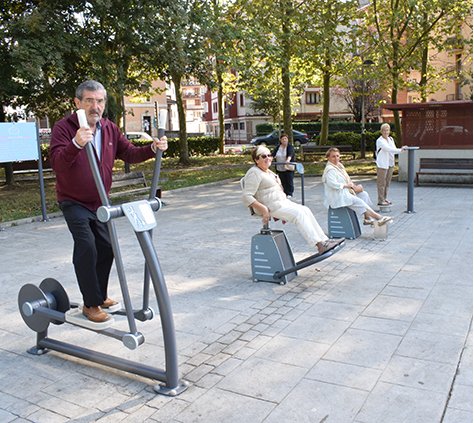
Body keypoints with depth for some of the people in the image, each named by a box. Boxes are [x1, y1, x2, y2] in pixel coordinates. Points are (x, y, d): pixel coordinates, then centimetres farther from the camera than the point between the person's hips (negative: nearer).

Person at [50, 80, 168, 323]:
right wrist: (76, 144, -50)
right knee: (87, 248, -15)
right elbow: (56, 163, -31)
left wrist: (153, 149, -16)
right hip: (74, 202, -6)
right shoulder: (64, 128, -18)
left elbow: (129, 153, 3)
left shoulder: (110, 129, 1)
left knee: (106, 247, 10)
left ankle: (100, 296, 28)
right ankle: (91, 304, -2)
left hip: (100, 202, 6)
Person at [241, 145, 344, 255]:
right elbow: (247, 196, -22)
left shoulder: (268, 171, 19)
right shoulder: (254, 173, -12)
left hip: (282, 201, 9)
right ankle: (319, 245, -21)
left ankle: (324, 240, -8)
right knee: (298, 213, -21)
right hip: (271, 206, -9)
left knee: (305, 210, -6)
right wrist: (263, 209, -26)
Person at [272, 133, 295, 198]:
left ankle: (289, 194, 6)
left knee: (289, 181, -4)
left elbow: (290, 154, -24)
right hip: (280, 168, 4)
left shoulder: (290, 147, -5)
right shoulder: (278, 147, 8)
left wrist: (288, 160, -44)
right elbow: (273, 154, -3)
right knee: (282, 182, 4)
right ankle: (284, 193, 12)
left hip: (289, 168, -4)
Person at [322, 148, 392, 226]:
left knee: (364, 194, 3)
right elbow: (333, 184, -30)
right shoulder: (330, 170, -17)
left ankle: (367, 218, -3)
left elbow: (347, 179, 22)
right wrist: (347, 185, -17)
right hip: (337, 197, -10)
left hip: (345, 192, 10)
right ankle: (378, 217, -12)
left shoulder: (339, 165, 13)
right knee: (358, 201, -18)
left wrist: (354, 186, 3)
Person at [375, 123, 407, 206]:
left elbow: (394, 149, 16)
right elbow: (388, 149, -23)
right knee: (382, 183, -5)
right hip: (382, 164, -8)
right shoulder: (379, 141, -12)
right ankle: (380, 200, 0)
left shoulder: (391, 139, 13)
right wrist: (400, 150, -26)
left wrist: (401, 149, -2)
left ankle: (384, 198, 22)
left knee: (388, 182, 12)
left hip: (390, 163, 8)